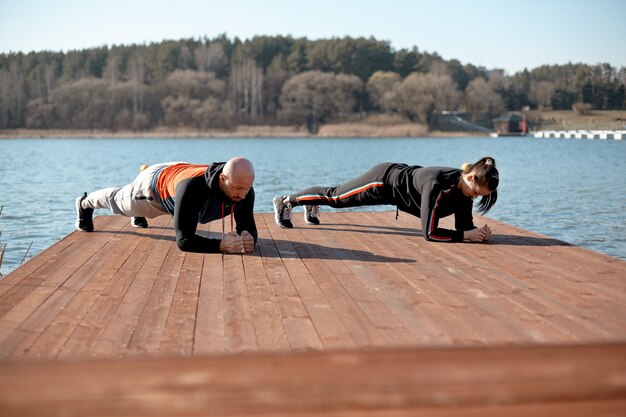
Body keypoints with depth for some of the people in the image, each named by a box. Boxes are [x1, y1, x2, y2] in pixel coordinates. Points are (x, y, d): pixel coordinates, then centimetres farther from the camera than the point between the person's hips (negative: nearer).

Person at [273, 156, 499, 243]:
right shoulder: (437, 185, -43)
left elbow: (464, 224, -10)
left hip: (402, 177, 7)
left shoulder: (465, 186, -19)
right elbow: (429, 232, -42)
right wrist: (468, 235, -42)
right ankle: (285, 201, 36)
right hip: (383, 180, -7)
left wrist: (479, 231, -30)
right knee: (335, 196, 13)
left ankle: (312, 205, 59)